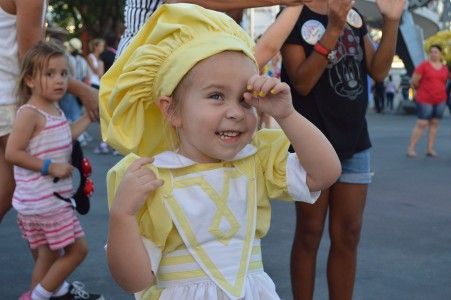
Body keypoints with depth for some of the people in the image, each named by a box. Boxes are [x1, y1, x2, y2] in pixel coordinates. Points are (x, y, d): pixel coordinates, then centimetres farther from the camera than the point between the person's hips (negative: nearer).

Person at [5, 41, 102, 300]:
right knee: (77, 249, -4)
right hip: (44, 200, -9)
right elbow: (12, 153, -21)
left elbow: (63, 139, 23)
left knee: (50, 254, 17)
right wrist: (50, 167, -24)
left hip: (54, 197, 9)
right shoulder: (30, 113, -18)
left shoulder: (56, 111, 10)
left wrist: (89, 117, 20)